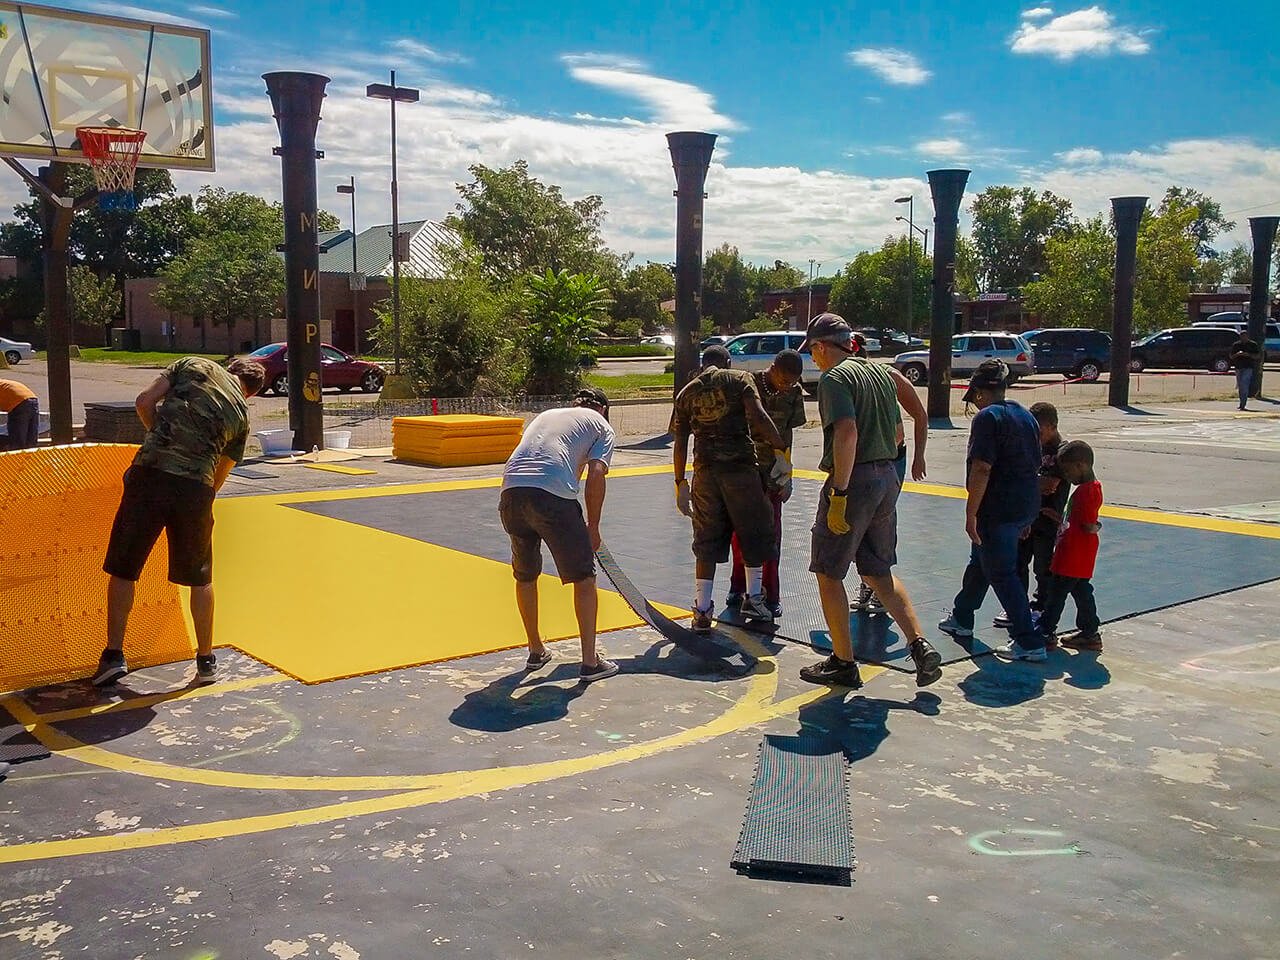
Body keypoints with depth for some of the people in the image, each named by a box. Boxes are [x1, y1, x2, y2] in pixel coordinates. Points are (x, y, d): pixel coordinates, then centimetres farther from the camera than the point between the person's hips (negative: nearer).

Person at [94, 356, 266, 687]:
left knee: (123, 568, 12)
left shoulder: (193, 365, 12)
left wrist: (161, 437, 19)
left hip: (150, 471, -1)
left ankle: (114, 655, 13)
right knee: (200, 578, 16)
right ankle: (206, 661, 24)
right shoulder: (241, 414, 16)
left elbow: (145, 401, 5)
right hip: (196, 486, 1)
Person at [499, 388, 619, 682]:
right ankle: (590, 661, 9)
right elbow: (596, 475, 4)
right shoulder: (601, 425, 19)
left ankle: (536, 651, 34)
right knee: (584, 578, 8)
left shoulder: (546, 415, 34)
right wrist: (592, 528, 11)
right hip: (552, 495, -5)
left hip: (511, 490, 5)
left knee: (525, 576, 22)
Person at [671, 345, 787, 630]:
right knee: (754, 531, 15)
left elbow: (680, 443, 11)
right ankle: (753, 598, 19)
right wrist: (781, 451, -9)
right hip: (740, 466, -3)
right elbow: (758, 416, -11)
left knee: (706, 541, 9)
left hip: (705, 470, 3)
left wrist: (681, 483, 16)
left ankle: (702, 610, 8)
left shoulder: (686, 393, 14)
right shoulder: (739, 378, 4)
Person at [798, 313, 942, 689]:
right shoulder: (881, 372, 14)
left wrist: (839, 494, -25)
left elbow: (847, 432, -24)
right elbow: (897, 432, 17)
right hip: (887, 477, 8)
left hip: (853, 480, -8)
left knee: (828, 573, 5)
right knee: (879, 572, 17)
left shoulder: (834, 378, -12)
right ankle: (921, 646, 6)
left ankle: (843, 662, 11)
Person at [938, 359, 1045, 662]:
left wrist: (971, 514, -17)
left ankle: (1029, 642, 1)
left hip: (998, 510, -9)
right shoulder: (1026, 416, 12)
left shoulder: (988, 417, -14)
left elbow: (981, 469, -21)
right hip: (1026, 506, 9)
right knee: (981, 561, 23)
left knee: (1001, 573, -1)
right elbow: (1035, 466, 18)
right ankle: (961, 619, 39)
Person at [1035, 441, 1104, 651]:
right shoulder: (1093, 487, 8)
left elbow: (1089, 527, -23)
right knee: (1082, 591, 16)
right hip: (1082, 560, 9)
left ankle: (1046, 632, 9)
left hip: (1073, 556, -9)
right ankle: (1090, 633, 22)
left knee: (1056, 592, 1)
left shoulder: (1086, 492, -22)